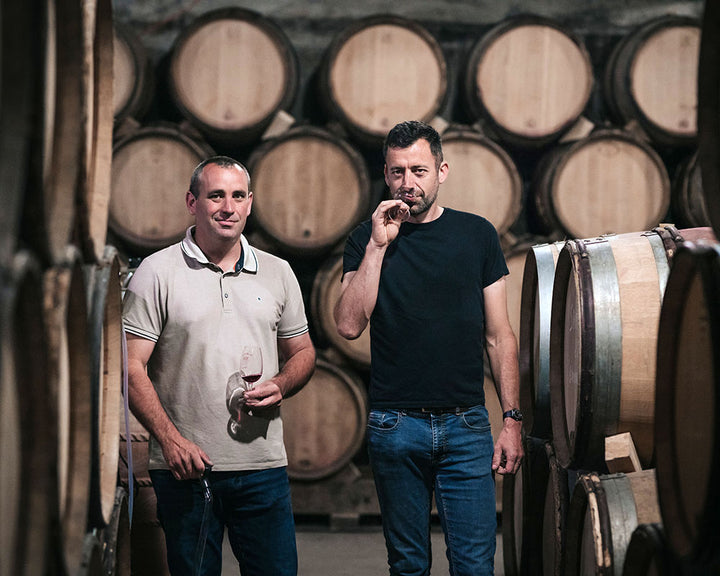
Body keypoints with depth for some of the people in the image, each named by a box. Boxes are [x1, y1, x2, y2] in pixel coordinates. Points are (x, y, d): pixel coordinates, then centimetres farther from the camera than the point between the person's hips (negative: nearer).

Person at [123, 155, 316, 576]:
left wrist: (280, 386, -4)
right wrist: (169, 438, -16)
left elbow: (303, 352, 19)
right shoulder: (158, 272, -1)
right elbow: (132, 365, -5)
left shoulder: (277, 273, 11)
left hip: (264, 465, 3)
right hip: (185, 465, -3)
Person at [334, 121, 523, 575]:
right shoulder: (367, 239, 5)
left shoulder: (477, 235, 6)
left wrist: (512, 420, 1)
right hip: (395, 426, 0)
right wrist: (378, 245, -13)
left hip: (466, 423, 0)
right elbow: (350, 325, -9)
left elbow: (499, 336, 7)